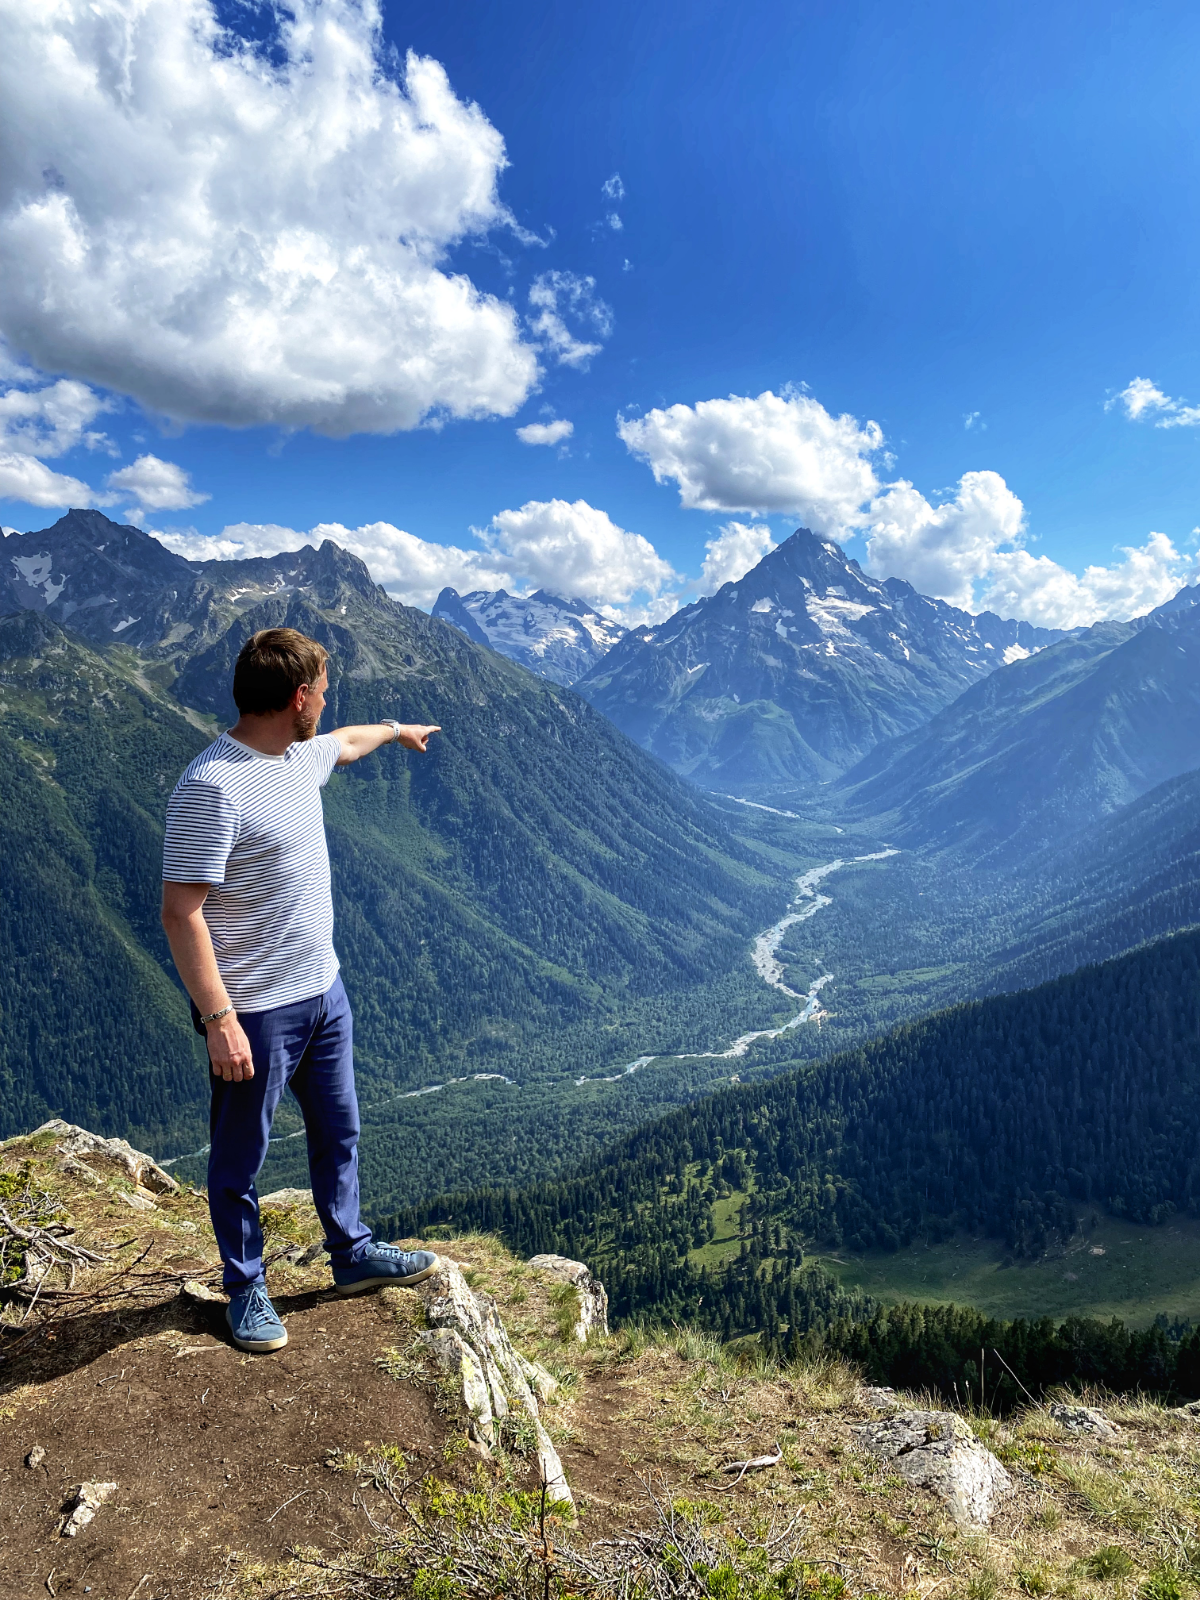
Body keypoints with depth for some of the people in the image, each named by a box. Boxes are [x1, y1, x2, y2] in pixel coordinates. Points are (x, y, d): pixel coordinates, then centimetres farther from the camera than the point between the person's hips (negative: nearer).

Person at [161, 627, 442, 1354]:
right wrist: (219, 1019, -26)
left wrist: (397, 730, 46)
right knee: (242, 1158, 13)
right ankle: (246, 1289, 33)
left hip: (323, 992, 9)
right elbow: (181, 913, -24)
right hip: (255, 1013, -9)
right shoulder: (213, 786, -25)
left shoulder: (300, 757, 3)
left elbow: (344, 742, 29)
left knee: (339, 1134, 22)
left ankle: (353, 1254, 41)